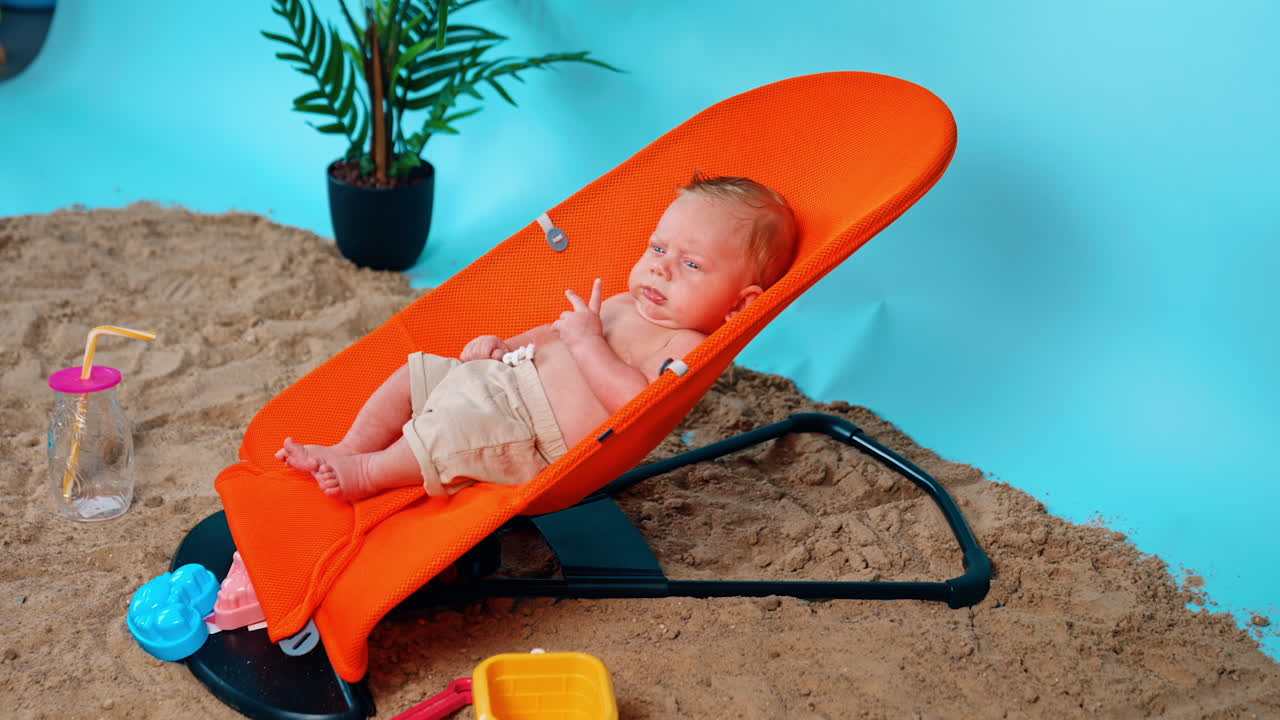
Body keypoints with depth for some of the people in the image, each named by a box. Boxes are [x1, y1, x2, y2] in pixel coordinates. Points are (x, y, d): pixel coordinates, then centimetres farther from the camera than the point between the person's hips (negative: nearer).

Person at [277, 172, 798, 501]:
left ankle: (366, 475, -12)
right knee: (415, 372, 12)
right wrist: (502, 345, 11)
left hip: (538, 436, -10)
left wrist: (588, 342, -25)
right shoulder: (620, 307, 17)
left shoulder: (687, 346, -12)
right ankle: (347, 452, 11)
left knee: (456, 427, -31)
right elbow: (553, 333, 29)